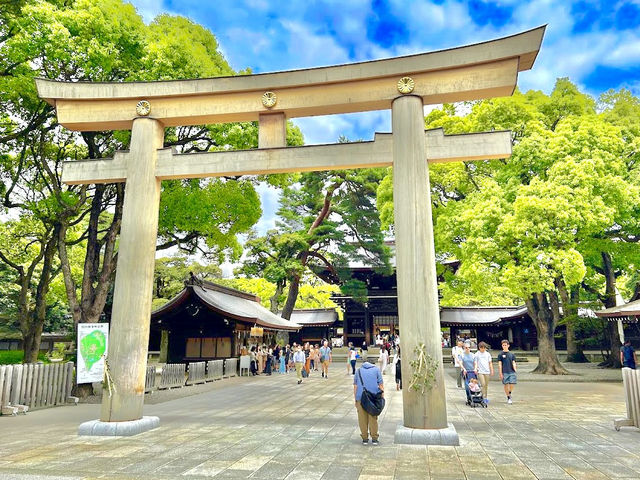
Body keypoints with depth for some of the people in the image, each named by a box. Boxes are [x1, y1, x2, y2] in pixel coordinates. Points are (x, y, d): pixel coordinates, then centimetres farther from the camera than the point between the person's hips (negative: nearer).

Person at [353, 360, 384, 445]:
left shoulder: (359, 370, 17)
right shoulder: (376, 369, 15)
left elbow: (355, 385, 11)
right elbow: (381, 384, 7)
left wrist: (355, 399, 11)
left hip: (361, 397, 0)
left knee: (362, 418, 6)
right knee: (373, 418, 7)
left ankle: (365, 439, 10)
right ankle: (374, 439, 10)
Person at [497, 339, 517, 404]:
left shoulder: (511, 354, 10)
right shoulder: (500, 354, 2)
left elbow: (513, 363, 8)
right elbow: (500, 364, 0)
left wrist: (515, 369, -12)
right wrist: (500, 373, -6)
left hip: (512, 372, 2)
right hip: (504, 372, -2)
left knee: (512, 384, -6)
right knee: (506, 385, 1)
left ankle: (509, 394, 20)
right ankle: (508, 398, 14)